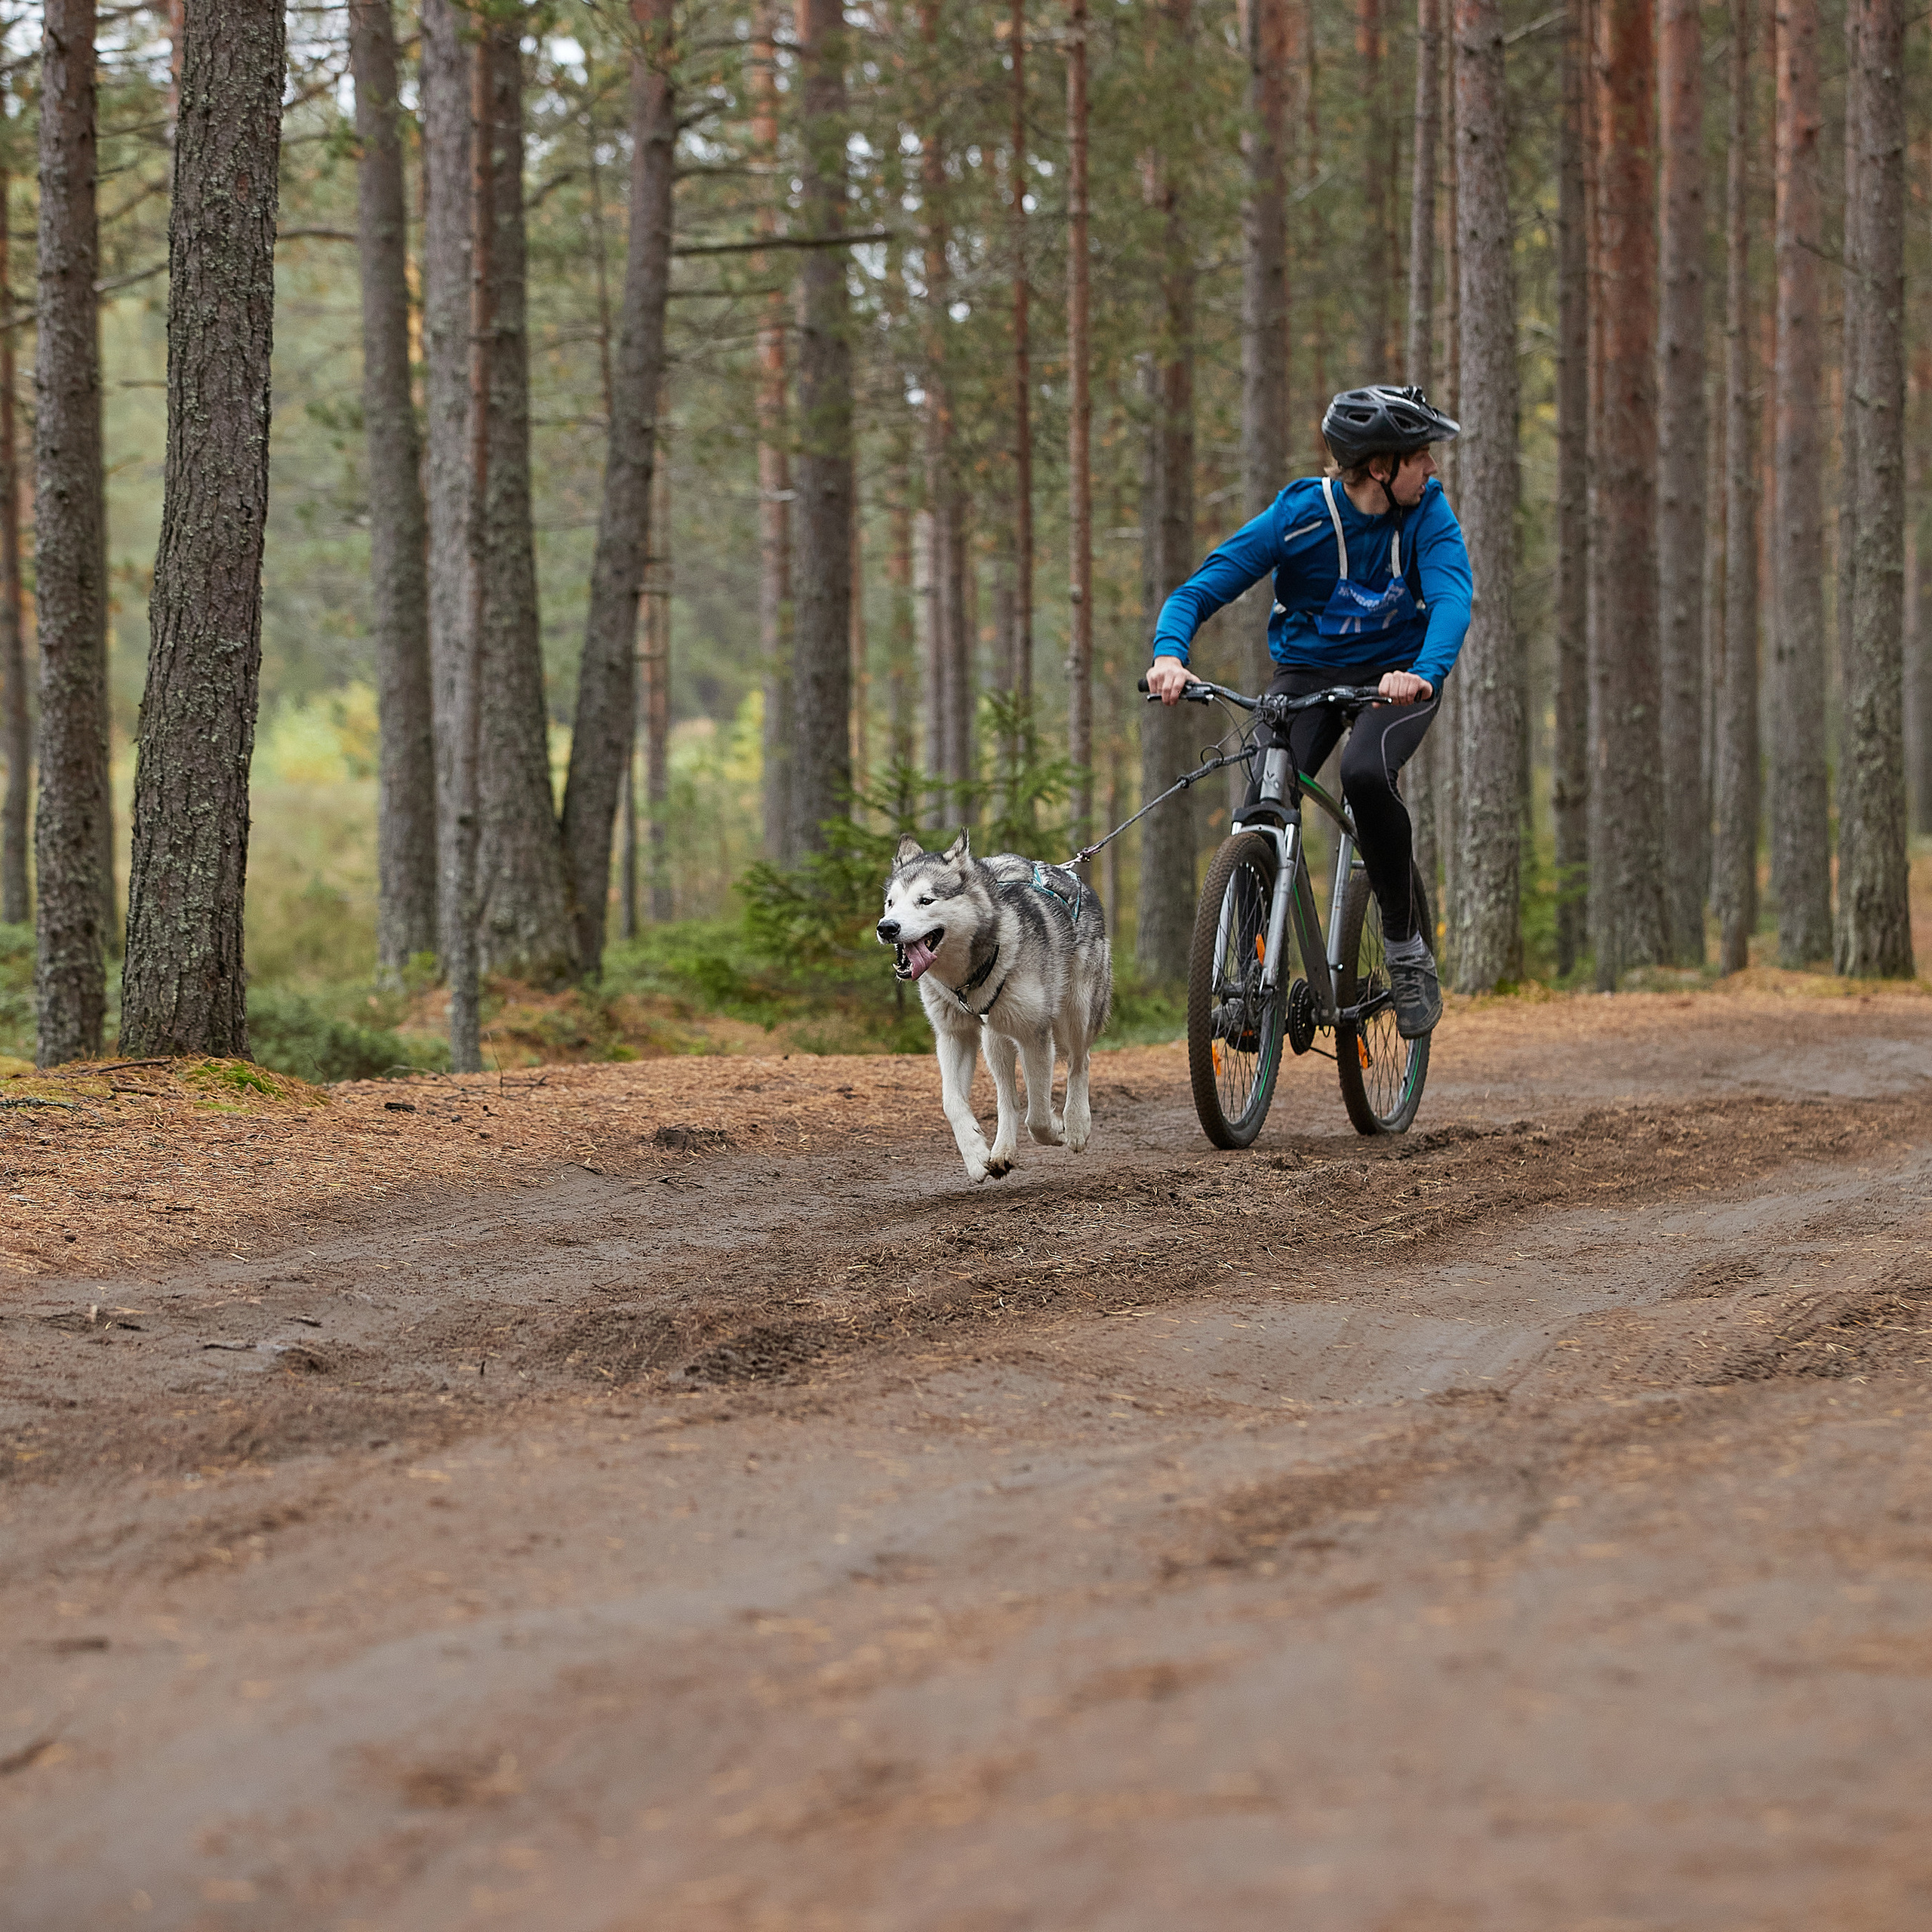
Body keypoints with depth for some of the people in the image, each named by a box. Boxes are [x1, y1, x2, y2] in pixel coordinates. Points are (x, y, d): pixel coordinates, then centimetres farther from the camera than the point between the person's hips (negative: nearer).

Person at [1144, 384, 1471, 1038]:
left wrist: (1425, 673, -51)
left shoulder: (1427, 512, -15)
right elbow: (1199, 591, -18)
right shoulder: (1297, 517, -17)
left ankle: (1408, 947, -16)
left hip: (1397, 674, -1)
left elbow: (1452, 599, -30)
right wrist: (1169, 654, -39)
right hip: (1307, 673, 1)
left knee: (1365, 775, -33)